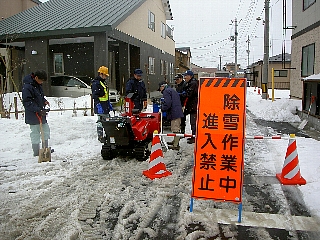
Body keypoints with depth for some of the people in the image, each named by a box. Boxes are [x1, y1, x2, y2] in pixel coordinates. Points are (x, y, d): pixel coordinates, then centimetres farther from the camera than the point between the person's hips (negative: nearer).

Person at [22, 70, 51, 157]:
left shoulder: (38, 85, 9)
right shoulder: (27, 87, -18)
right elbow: (27, 102, -23)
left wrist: (44, 101, 3)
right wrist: (38, 110, -28)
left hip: (41, 113, 9)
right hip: (33, 115, -9)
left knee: (46, 129, 15)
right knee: (35, 133, 0)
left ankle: (45, 149, 28)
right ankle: (36, 152, 12)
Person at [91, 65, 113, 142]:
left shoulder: (104, 82, 18)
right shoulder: (95, 83, -12)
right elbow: (95, 96, -19)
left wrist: (109, 104, 24)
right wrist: (98, 106, -25)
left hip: (106, 105, 10)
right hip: (100, 106, -10)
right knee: (100, 121, -5)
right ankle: (100, 136, 2)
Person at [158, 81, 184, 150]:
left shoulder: (166, 91, -7)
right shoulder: (172, 90, 25)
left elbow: (167, 103, -20)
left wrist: (162, 109, -4)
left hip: (174, 113, -11)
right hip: (178, 112, 11)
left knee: (175, 129, -8)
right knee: (177, 128, 19)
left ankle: (176, 145, -5)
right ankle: (175, 142, 31)